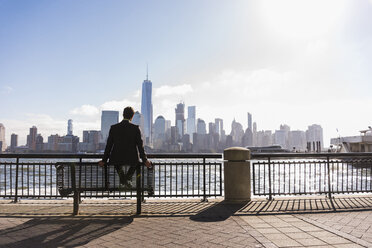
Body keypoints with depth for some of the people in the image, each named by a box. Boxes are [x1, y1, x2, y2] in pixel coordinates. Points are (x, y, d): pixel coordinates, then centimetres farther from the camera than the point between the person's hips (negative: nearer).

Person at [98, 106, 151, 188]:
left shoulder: (113, 128, -4)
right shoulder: (136, 128, -8)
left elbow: (109, 145, 1)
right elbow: (140, 145, -6)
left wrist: (104, 160, 9)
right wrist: (145, 160, 2)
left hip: (117, 160, 1)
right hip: (131, 159, -1)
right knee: (135, 161, 34)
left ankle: (122, 177, 16)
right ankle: (127, 178, 11)